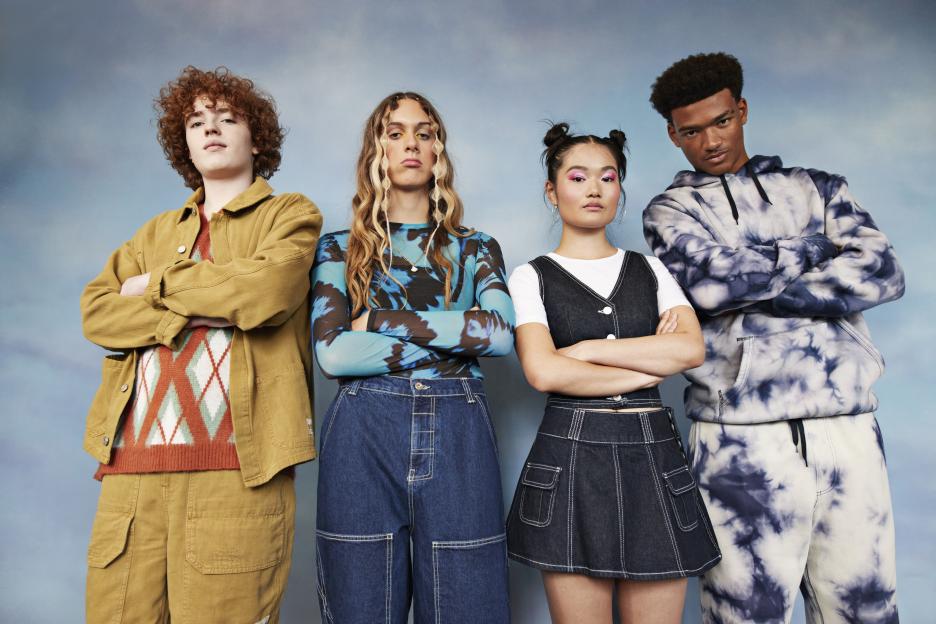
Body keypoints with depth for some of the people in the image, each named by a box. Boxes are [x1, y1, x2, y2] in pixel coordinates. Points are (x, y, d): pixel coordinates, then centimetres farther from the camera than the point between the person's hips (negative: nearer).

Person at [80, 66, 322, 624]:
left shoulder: (291, 213, 9)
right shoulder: (158, 231, 24)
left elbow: (265, 289, -12)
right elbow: (95, 311, 9)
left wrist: (158, 285, 2)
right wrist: (191, 315, -7)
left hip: (235, 465, -4)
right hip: (132, 459, 5)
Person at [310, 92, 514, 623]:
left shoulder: (476, 247, 13)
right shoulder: (340, 249, 10)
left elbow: (502, 333, -7)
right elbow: (331, 351, -7)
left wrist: (381, 320, -9)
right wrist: (457, 341, -6)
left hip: (457, 437, 1)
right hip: (363, 438, 0)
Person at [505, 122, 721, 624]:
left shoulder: (650, 269, 13)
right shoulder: (531, 276, 4)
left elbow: (692, 348, -4)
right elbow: (542, 372, -12)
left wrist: (587, 348, -9)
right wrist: (650, 368, -6)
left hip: (653, 455, 3)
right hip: (571, 458, -2)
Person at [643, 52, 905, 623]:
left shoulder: (818, 188, 15)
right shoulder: (670, 210, 9)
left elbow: (883, 273, -1)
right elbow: (709, 279, -12)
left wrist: (749, 288, -10)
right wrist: (817, 251, 1)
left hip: (850, 430, 3)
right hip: (742, 443, -2)